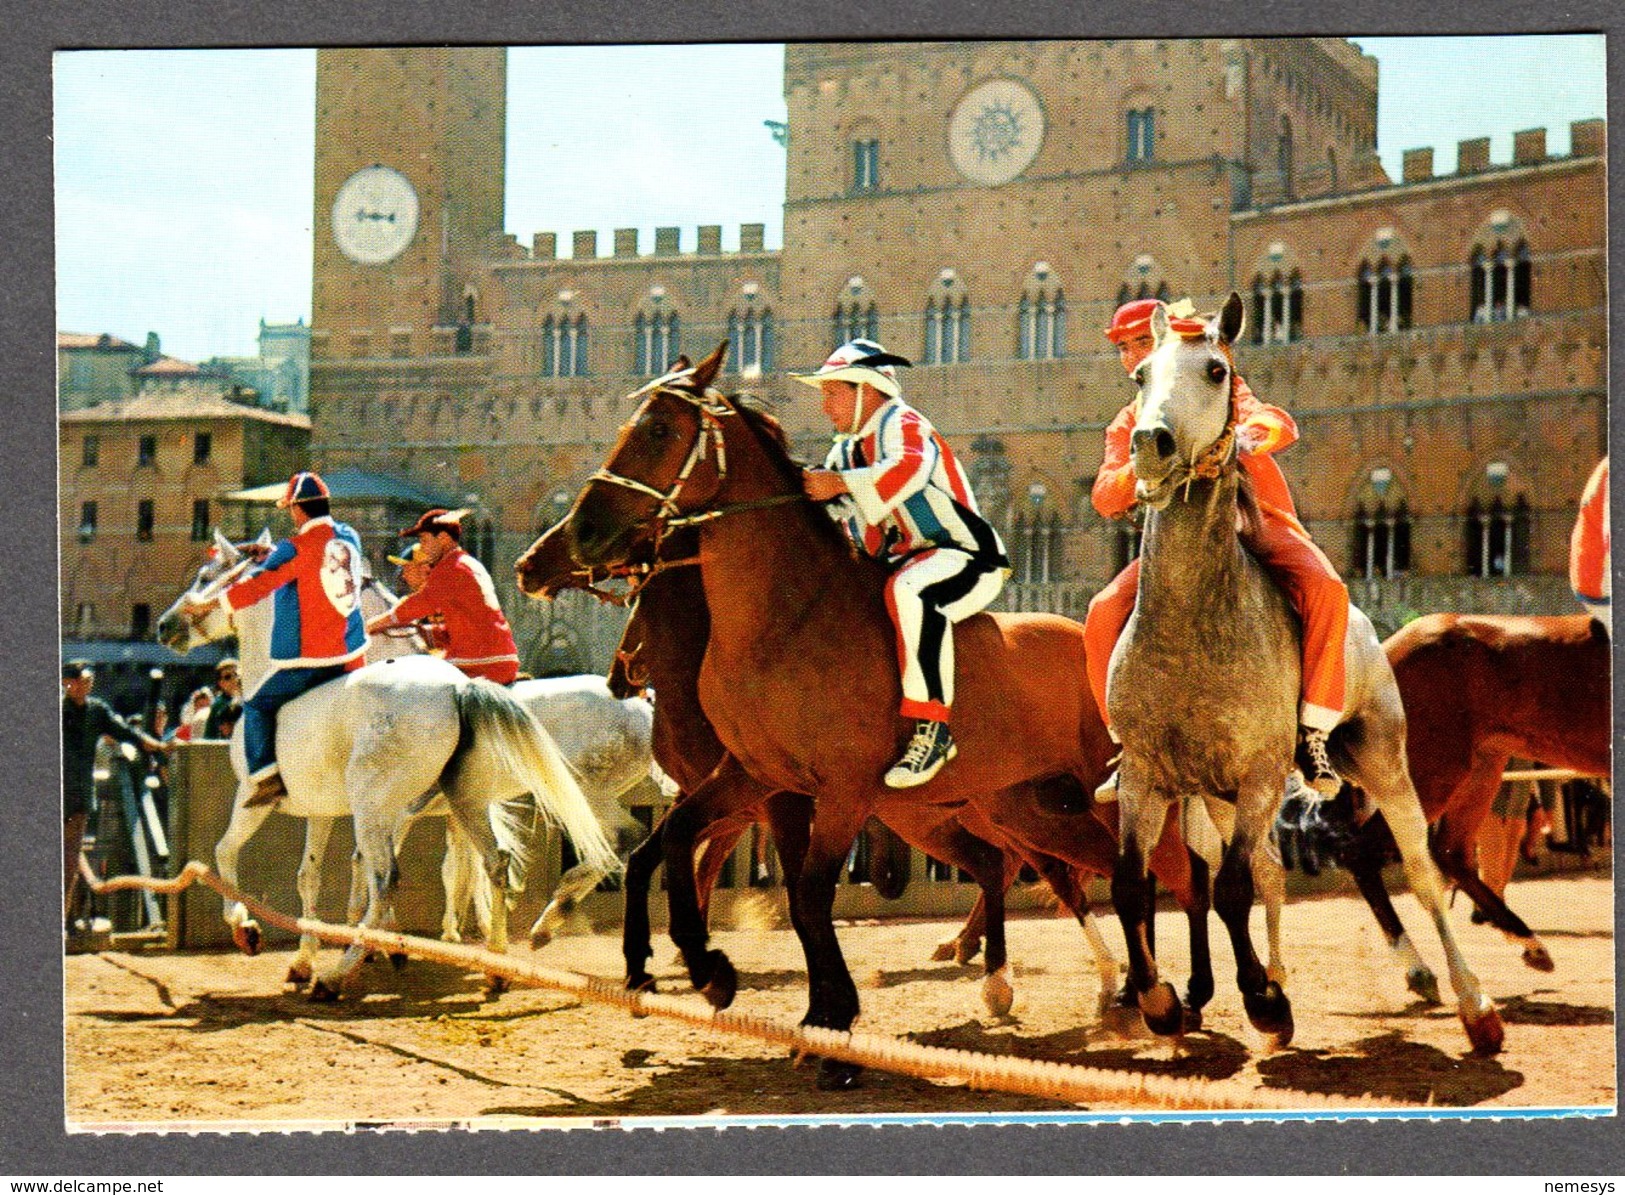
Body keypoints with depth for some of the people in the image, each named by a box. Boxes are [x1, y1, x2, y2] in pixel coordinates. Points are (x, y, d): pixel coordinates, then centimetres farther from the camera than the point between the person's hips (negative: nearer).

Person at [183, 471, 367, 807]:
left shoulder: (296, 548, -14)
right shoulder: (350, 537, 6)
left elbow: (257, 587, -12)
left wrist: (205, 605, -1)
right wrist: (273, 553, 28)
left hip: (307, 658, -6)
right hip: (351, 655, 6)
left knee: (258, 705, 9)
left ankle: (267, 775, -1)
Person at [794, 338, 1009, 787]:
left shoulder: (902, 424, -9)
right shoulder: (846, 451, 18)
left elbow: (911, 468, -32)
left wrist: (839, 484, -35)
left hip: (964, 558, -10)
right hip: (901, 563, 10)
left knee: (909, 590, -40)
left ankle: (932, 728, -41)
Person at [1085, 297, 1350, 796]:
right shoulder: (1126, 427, 15)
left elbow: (1281, 425, -12)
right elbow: (1106, 499, -2)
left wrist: (1245, 435, -36)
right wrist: (1140, 466, -24)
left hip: (1260, 528, -2)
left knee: (1326, 589, -31)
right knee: (1104, 613, -21)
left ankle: (1313, 735, -25)